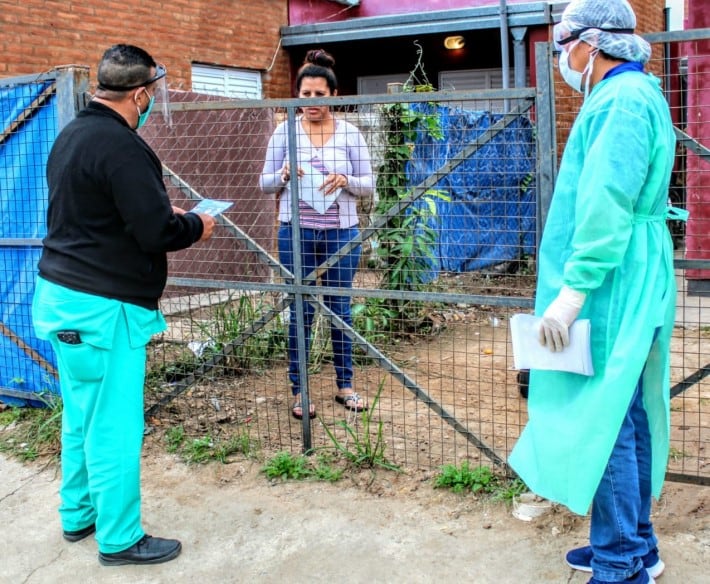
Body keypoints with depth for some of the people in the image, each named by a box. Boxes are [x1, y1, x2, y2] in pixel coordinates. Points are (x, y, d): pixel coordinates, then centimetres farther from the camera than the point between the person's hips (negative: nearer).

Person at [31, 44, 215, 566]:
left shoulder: (72, 135, 11)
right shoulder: (121, 147, -19)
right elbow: (158, 233, -22)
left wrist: (161, 209, 15)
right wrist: (195, 225, -2)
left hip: (62, 294, 10)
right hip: (102, 307, -10)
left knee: (82, 416, 20)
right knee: (114, 425, 1)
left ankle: (78, 514, 33)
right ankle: (120, 539, 13)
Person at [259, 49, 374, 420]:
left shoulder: (349, 133, 3)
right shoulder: (284, 131, 2)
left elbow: (368, 185, 3)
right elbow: (265, 183, 5)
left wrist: (346, 181, -17)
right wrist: (283, 175, -16)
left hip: (341, 232, 1)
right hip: (296, 233, -1)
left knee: (340, 309, 8)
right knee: (301, 311, 4)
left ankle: (345, 385, 22)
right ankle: (299, 390, 14)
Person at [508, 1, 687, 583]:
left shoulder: (622, 101, -15)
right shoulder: (633, 96, 19)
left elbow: (606, 210, -24)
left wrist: (571, 292, -24)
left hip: (613, 292, -10)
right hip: (627, 290, 10)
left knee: (608, 425, -4)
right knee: (627, 422, 16)